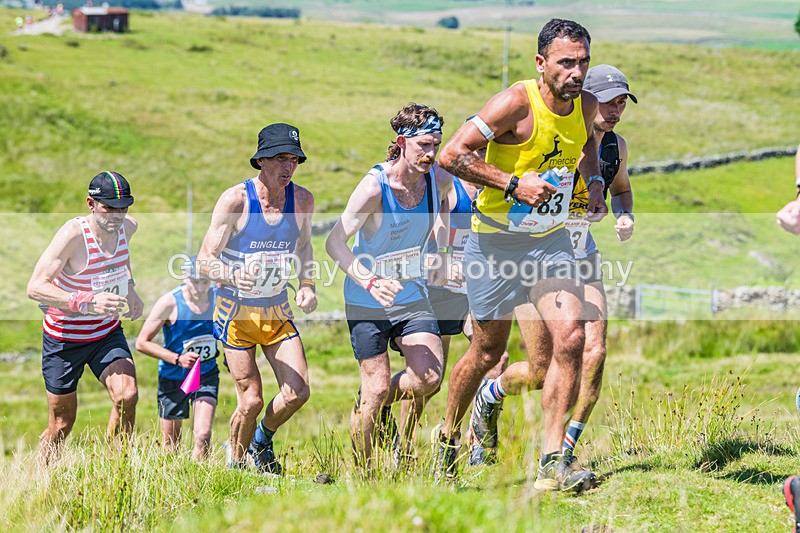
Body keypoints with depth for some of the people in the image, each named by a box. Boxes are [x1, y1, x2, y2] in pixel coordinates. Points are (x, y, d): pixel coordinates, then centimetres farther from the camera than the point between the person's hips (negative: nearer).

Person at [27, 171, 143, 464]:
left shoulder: (127, 227, -7)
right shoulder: (73, 234, -26)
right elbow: (35, 287, -35)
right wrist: (86, 302, -45)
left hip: (107, 333, 4)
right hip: (64, 337, -4)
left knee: (127, 396, -22)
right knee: (62, 425, 5)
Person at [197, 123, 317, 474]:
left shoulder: (302, 199, -3)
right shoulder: (235, 200, -16)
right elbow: (205, 259, -14)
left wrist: (307, 286, 2)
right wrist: (233, 276, -34)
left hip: (277, 312, 4)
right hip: (236, 312, -4)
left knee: (298, 392, -7)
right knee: (251, 401, -8)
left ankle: (262, 441, 24)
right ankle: (236, 467, 18)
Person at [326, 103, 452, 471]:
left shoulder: (439, 180, -7)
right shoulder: (374, 186, -22)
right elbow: (335, 242, -22)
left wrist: (442, 257, 9)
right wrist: (370, 282, -35)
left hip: (413, 296, 4)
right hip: (367, 302, -4)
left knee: (429, 377, -14)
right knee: (376, 389, -2)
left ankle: (380, 406, 18)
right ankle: (363, 471, 18)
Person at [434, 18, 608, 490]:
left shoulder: (586, 105, -1)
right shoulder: (516, 103, -20)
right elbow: (452, 154, -21)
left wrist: (595, 181, 6)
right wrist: (513, 183, -25)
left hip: (552, 239, 5)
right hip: (496, 240, -5)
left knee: (571, 338, -14)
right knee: (488, 352, 7)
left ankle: (552, 462, -11)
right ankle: (448, 438, 33)